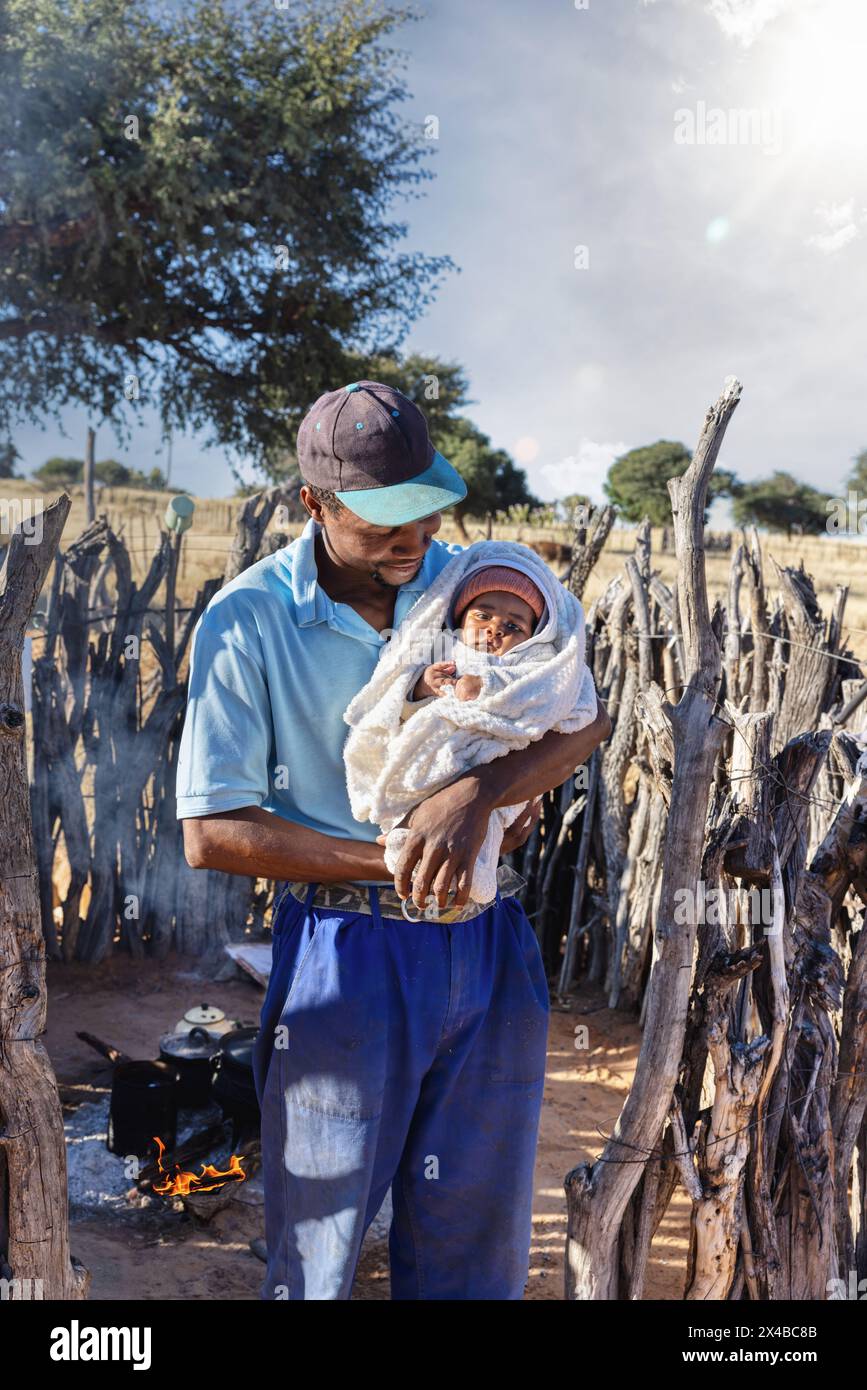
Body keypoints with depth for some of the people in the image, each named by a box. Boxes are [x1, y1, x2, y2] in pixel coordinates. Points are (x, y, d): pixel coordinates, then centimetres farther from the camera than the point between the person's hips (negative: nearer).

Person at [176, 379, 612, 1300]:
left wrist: (476, 792, -24)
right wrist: (394, 862, -17)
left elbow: (586, 718, -5)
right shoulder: (246, 621, -10)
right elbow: (211, 833, -12)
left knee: (477, 1247, 17)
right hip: (348, 954, -3)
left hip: (487, 946, 4)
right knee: (318, 1246, 12)